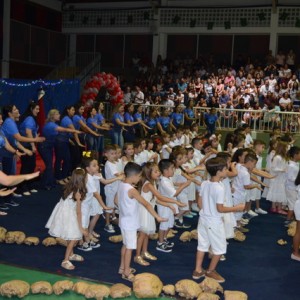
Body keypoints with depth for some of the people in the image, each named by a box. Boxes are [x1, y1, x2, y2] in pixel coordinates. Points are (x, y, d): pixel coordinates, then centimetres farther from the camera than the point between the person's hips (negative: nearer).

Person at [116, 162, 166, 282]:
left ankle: (122, 267, 34)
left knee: (125, 245, 21)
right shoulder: (132, 190, -27)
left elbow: (117, 200, 12)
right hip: (130, 223, -9)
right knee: (129, 247, 3)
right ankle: (126, 272, 13)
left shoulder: (121, 185, 0)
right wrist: (157, 217, -27)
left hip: (124, 221, 9)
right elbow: (146, 204, -27)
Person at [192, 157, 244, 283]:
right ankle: (210, 271, 22)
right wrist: (236, 208, -12)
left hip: (203, 219, 8)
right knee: (219, 248, 10)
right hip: (214, 222, -8)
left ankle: (198, 270, 26)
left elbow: (200, 202, 6)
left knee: (202, 245, 18)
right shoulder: (219, 188, -25)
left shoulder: (204, 184, -2)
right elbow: (220, 209, -22)